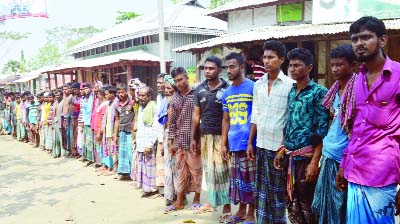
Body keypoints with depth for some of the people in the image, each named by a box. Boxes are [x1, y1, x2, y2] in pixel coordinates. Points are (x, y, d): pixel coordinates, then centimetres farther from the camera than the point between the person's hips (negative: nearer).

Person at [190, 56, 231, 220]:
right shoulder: (199, 89, 7)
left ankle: (227, 206, 9)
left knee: (222, 170, -2)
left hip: (222, 136, -4)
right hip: (204, 136, 4)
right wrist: (193, 138, 8)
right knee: (208, 169, 11)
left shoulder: (227, 89, -5)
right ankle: (211, 201, 24)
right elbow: (196, 115, 10)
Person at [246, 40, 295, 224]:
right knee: (261, 188, 14)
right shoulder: (258, 84, 8)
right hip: (261, 145, 5)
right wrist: (250, 142, 10)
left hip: (279, 146, -5)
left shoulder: (290, 85, -8)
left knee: (278, 189, 7)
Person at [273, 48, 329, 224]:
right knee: (292, 204, 15)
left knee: (307, 205, 5)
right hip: (290, 157, 6)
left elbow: (322, 131, -13)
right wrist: (282, 151, 11)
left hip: (306, 157, -6)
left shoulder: (319, 92, -9)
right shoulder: (291, 92, 11)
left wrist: (314, 162, -18)